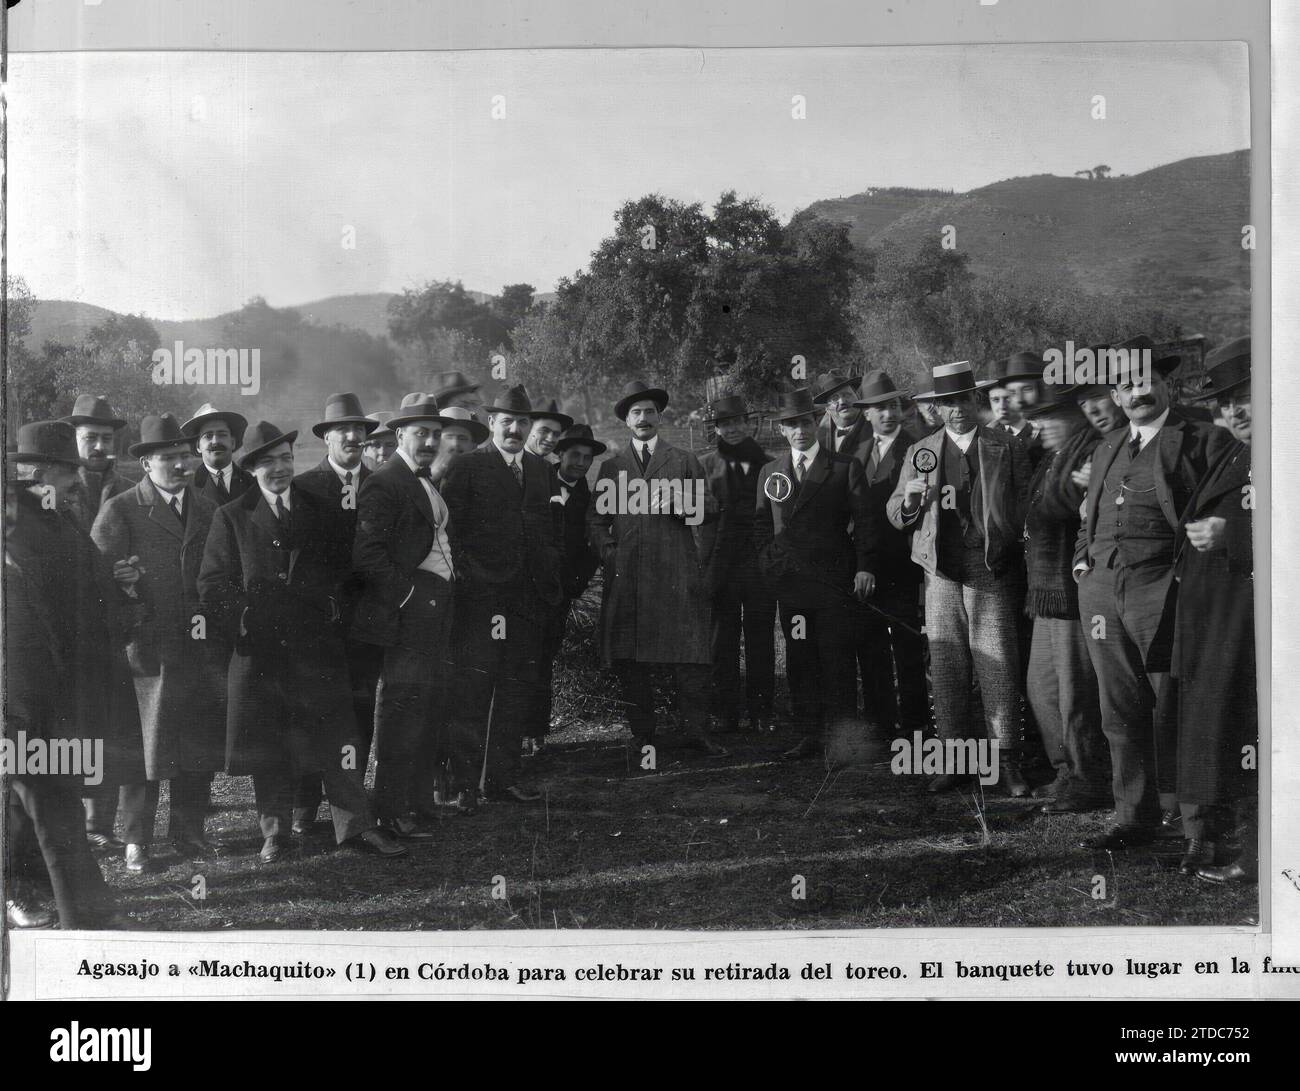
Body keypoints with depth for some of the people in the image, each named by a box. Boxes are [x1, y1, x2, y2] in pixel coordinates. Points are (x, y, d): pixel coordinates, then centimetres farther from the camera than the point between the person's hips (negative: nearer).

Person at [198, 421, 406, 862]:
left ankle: (355, 826, 4)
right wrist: (245, 624, -8)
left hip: (317, 647, 1)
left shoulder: (318, 510, 12)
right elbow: (213, 586, 3)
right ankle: (275, 833, 17)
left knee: (336, 738, -3)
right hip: (259, 651, -1)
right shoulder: (231, 518, 6)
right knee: (267, 747, 5)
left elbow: (333, 573, 15)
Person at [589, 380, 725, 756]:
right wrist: (607, 551, 1)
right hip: (627, 576, 1)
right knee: (631, 660, 0)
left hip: (677, 573, -1)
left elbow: (710, 509, 11)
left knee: (691, 655, -8)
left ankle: (697, 732, -3)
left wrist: (679, 503, -7)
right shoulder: (611, 466, 18)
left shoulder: (684, 461, 15)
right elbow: (596, 519, 17)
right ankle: (643, 736, 7)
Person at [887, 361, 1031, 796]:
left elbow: (1026, 509, 5)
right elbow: (896, 515, 11)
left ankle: (1006, 763, 3)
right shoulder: (920, 453, 13)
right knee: (946, 671, 4)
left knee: (999, 670, -3)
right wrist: (909, 501, -11)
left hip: (993, 574, -2)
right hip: (941, 575, 2)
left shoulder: (1008, 450, 8)